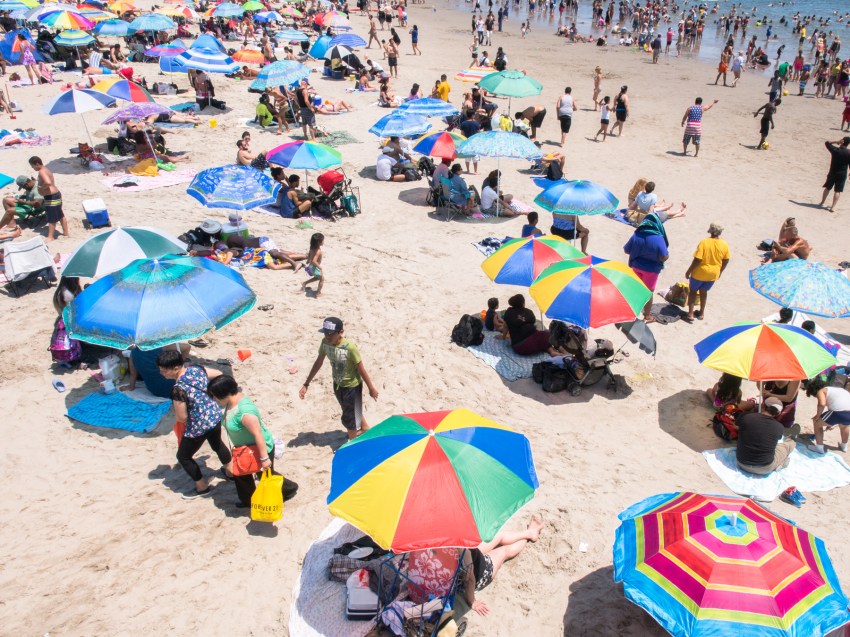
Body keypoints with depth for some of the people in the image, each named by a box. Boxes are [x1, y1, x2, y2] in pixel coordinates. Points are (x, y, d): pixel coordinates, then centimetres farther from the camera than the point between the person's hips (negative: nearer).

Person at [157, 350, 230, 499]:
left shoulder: (178, 390, -30)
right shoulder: (196, 368, -9)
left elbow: (182, 418, -23)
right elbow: (219, 374, 7)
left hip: (198, 427, -7)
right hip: (215, 416, 7)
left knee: (183, 456, 18)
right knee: (217, 444, 35)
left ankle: (203, 487, 32)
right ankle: (229, 471, 56)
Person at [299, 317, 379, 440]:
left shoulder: (350, 347, -33)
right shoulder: (325, 342, -15)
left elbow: (361, 369, -22)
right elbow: (318, 363, -1)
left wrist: (371, 388, -10)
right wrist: (306, 384, 2)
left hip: (352, 386, -6)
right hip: (338, 385, 6)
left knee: (349, 418, 9)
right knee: (353, 412, 27)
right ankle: (366, 430, 54)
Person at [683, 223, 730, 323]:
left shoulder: (704, 242, -21)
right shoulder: (724, 245, -7)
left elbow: (697, 260, -22)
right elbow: (726, 261, 3)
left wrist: (688, 271, -10)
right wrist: (720, 271, 19)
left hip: (700, 272, -4)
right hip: (713, 274, 4)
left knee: (692, 291, 14)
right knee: (703, 291, 23)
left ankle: (690, 314, 12)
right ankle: (702, 313, 32)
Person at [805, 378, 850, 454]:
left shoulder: (821, 391, 13)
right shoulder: (838, 389, 34)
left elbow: (822, 404, -9)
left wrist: (817, 415, 8)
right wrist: (831, 423, 53)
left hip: (840, 412, -7)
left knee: (817, 423, 19)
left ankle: (819, 447, 21)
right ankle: (843, 446, 55)